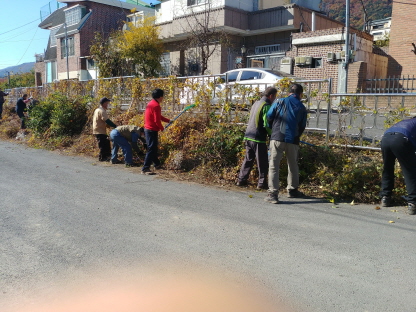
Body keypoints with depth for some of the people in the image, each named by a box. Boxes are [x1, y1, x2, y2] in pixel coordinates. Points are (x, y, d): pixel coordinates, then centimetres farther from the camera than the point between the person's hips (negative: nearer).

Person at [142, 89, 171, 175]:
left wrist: (168, 120, 15)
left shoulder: (151, 103, 14)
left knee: (154, 148, 21)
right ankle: (145, 168, -9)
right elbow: (157, 120, -20)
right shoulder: (156, 105, -18)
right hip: (152, 130, -10)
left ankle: (157, 164, 34)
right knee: (151, 149, -9)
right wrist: (162, 128, -5)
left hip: (148, 129, 10)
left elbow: (159, 116, 21)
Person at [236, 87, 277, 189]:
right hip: (258, 138, -8)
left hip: (248, 136, 8)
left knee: (248, 159, 16)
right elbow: (267, 124, -17)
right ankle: (262, 183, 7)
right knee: (262, 162, 2)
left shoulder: (256, 103, 16)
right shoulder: (266, 106, -11)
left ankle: (241, 180, 20)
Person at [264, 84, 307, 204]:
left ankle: (273, 194, -7)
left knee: (273, 166, 0)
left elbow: (269, 117, 2)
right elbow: (302, 126, 12)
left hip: (277, 138, -2)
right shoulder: (302, 108, 9)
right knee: (293, 166, 20)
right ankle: (293, 190, 33)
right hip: (293, 141, 2)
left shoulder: (280, 102, 2)